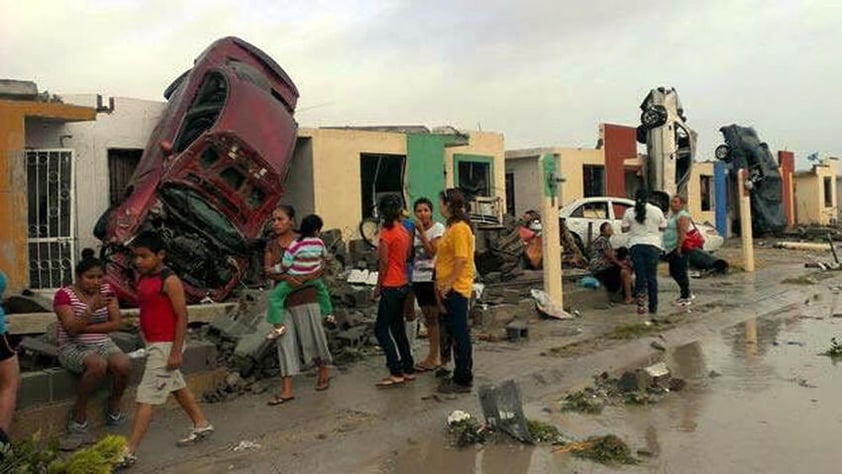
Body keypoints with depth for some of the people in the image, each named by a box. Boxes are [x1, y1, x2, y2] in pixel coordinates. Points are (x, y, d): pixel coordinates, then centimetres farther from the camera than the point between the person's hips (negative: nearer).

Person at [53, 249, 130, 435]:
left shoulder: (107, 290, 6)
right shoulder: (64, 295, -6)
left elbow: (117, 323, -1)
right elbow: (72, 329, -17)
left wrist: (87, 328, -11)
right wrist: (91, 308, -30)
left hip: (103, 345, 4)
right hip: (73, 348, -3)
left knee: (124, 365, -28)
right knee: (99, 365, -35)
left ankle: (115, 402, 4)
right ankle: (79, 411, -11)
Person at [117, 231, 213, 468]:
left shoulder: (169, 281, -18)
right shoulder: (143, 279, 7)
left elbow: (182, 317, -18)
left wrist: (176, 352, -20)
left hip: (166, 345, -9)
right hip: (153, 344, 9)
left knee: (146, 397, -6)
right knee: (177, 386, 20)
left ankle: (129, 452, -1)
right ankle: (202, 425, 36)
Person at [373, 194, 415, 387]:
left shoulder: (386, 233, -15)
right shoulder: (405, 231, 8)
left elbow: (384, 263, -15)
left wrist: (378, 286, -7)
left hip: (391, 286, -8)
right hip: (403, 284, 8)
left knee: (381, 329, -1)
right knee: (397, 327, 16)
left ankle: (396, 372, -2)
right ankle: (408, 369, 20)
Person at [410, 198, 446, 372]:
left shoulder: (438, 228, -6)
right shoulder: (415, 230, 13)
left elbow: (431, 252, -16)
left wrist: (422, 232, -16)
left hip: (433, 278, -7)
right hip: (419, 278, 7)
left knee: (435, 318, -2)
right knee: (428, 318, 12)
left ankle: (433, 357, 4)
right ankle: (436, 356, 20)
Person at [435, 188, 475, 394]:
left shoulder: (460, 228, -16)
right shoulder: (452, 227, 16)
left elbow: (461, 260, -22)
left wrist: (448, 283, -21)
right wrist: (442, 283, 19)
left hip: (456, 288, -10)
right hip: (449, 288, 10)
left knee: (459, 333, -4)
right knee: (457, 332, 15)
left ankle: (462, 380, 4)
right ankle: (463, 375, 26)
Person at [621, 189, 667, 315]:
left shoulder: (629, 212, 0)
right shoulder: (657, 210, 1)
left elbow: (624, 229, 3)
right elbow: (662, 228, 7)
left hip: (635, 245, 0)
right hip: (653, 245, 0)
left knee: (640, 275, 4)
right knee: (652, 276, 7)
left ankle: (641, 301, -14)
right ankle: (653, 306, 12)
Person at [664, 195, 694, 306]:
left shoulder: (682, 215, -13)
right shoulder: (672, 214, 17)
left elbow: (683, 233, -21)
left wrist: (679, 248, -25)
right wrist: (667, 249, 19)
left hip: (678, 248, -10)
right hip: (671, 249, 10)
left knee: (680, 272, -5)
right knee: (673, 272, 15)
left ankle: (686, 296, 5)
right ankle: (686, 293, 27)